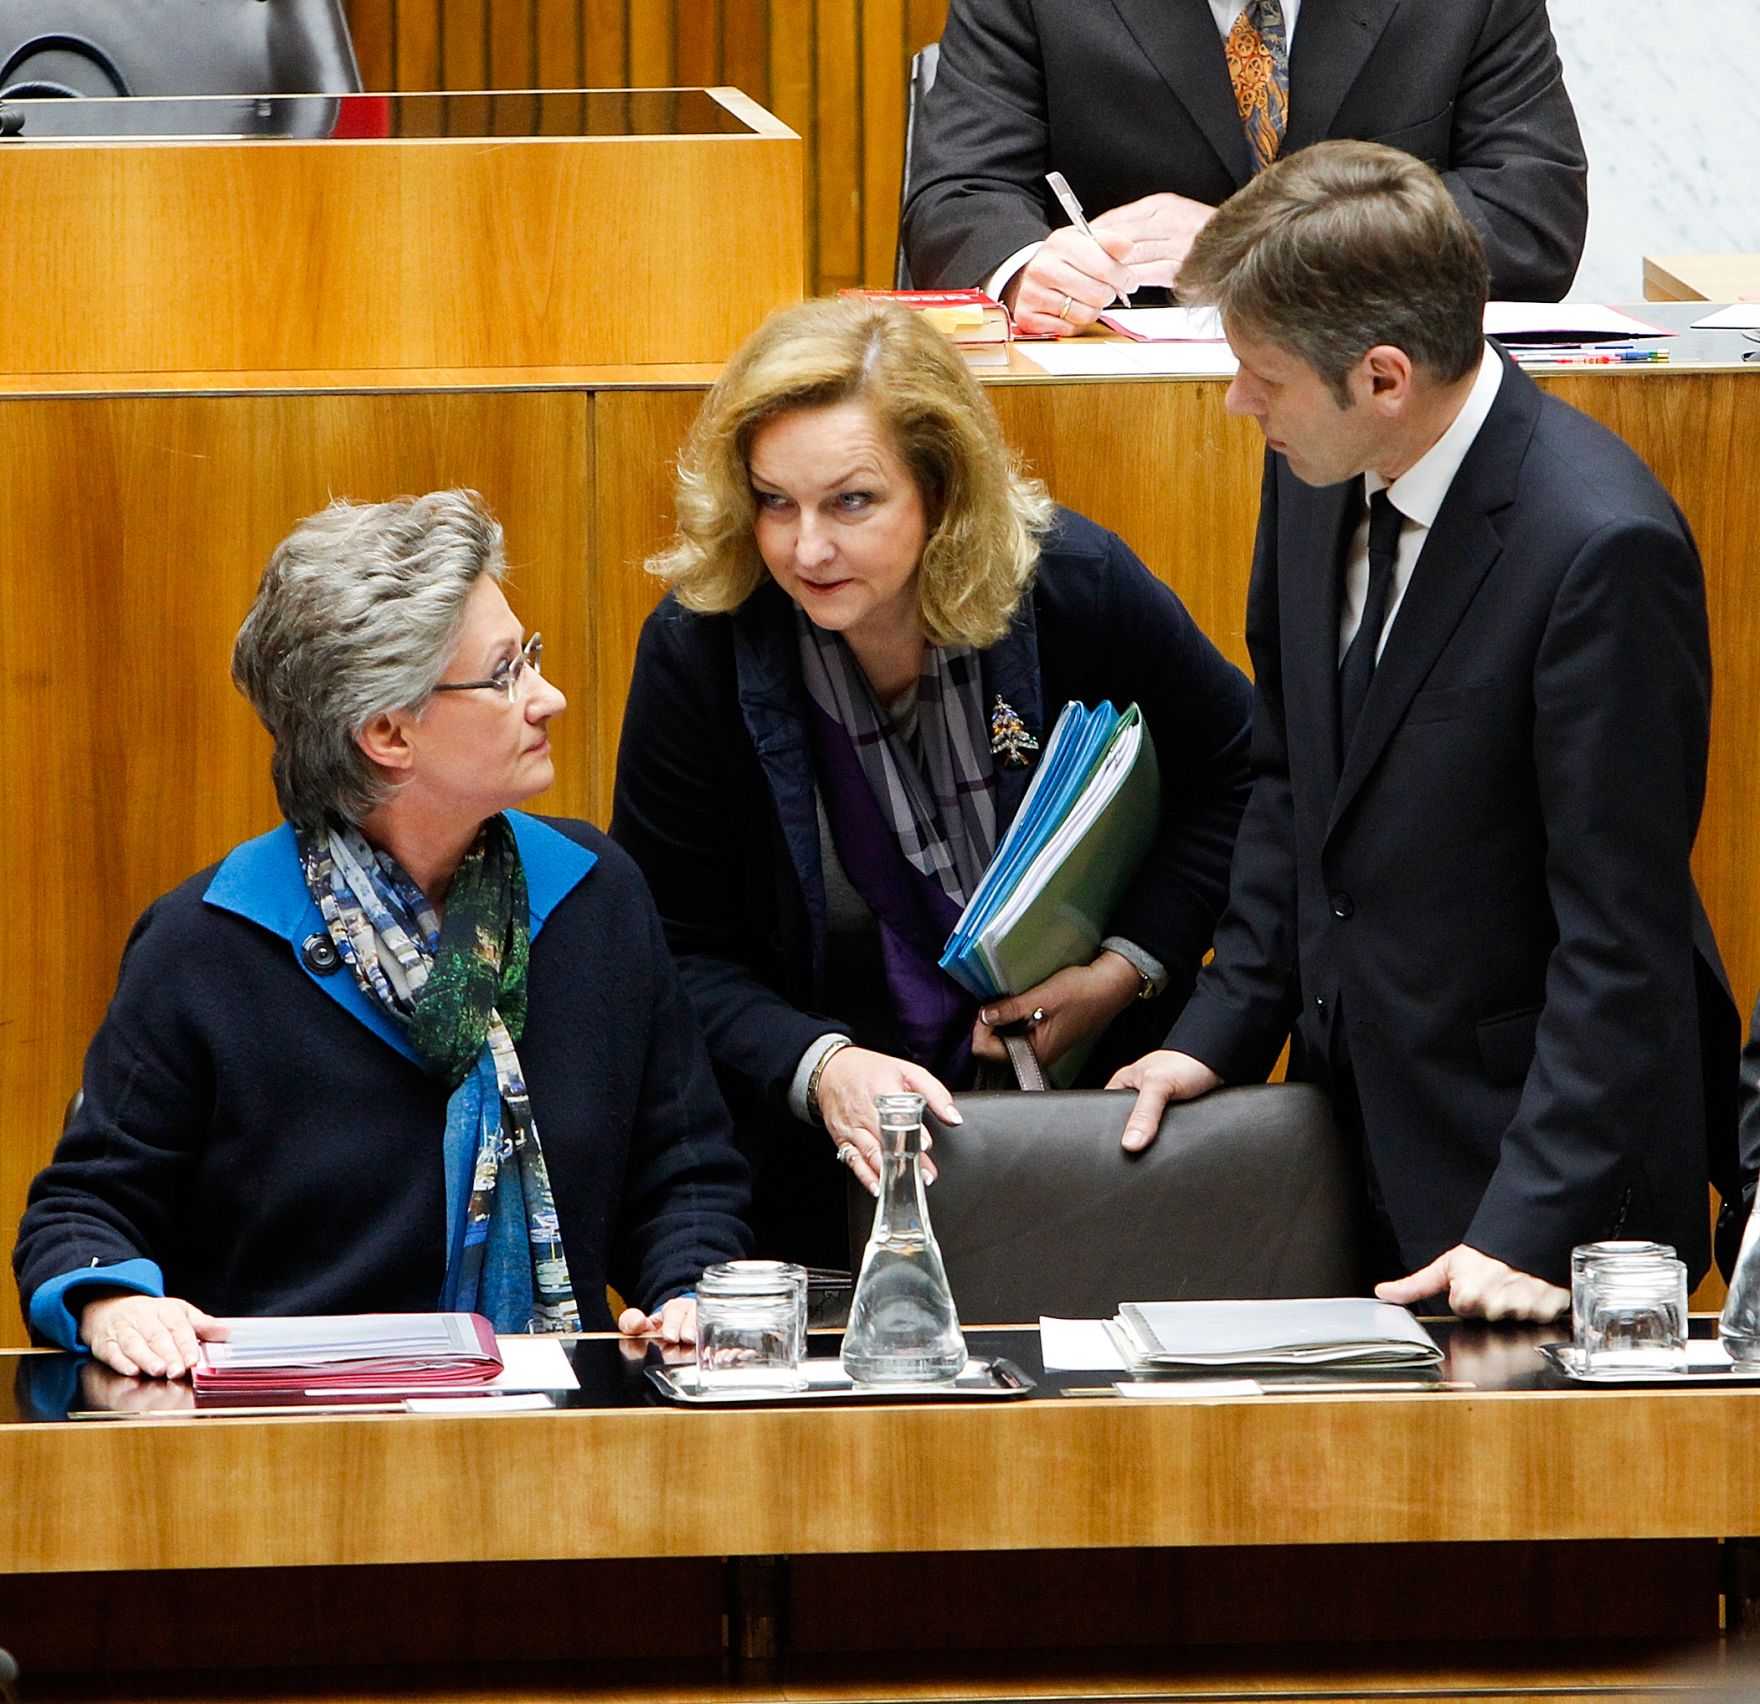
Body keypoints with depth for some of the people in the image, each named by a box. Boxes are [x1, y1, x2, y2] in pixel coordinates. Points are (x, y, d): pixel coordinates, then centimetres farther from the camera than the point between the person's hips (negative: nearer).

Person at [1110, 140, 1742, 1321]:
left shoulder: (1603, 547, -24)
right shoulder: (1321, 475, 0)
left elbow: (1621, 927, -23)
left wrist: (1531, 1227, -25)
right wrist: (1223, 1030, 8)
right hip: (1355, 1124, 7)